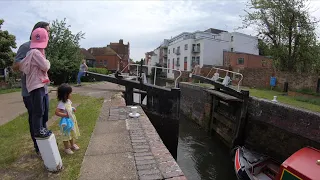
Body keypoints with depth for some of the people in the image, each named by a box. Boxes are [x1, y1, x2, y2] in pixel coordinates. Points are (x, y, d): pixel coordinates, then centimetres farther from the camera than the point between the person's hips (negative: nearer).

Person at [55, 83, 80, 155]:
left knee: (72, 133, 23)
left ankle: (72, 145, 42)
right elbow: (57, 112, -33)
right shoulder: (61, 103, -28)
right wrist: (65, 115, -29)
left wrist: (73, 109, -2)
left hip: (72, 119, 9)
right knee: (66, 135, 9)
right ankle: (67, 148, 26)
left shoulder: (68, 101, -1)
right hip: (66, 121, -9)